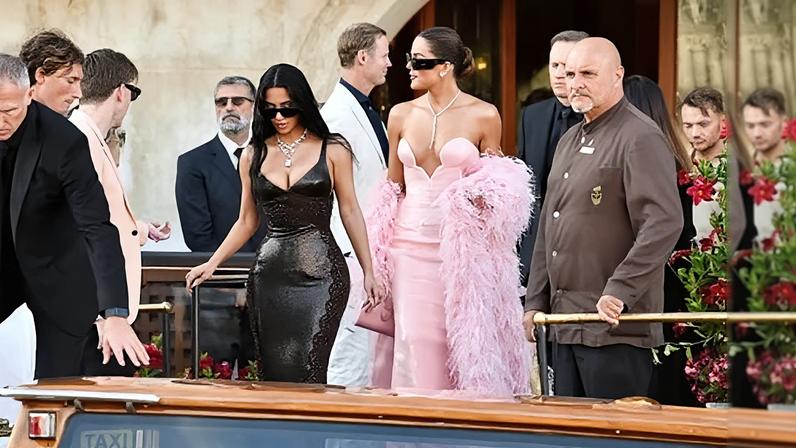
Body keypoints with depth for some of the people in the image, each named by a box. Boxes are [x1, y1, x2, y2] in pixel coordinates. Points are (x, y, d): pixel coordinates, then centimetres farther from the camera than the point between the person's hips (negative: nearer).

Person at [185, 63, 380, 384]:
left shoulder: (332, 150, 5)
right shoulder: (254, 156, 12)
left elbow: (350, 212, 7)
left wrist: (368, 271, 5)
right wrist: (212, 264, 8)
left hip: (320, 272, -3)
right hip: (271, 274, 3)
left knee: (306, 369, -15)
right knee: (275, 372, -1)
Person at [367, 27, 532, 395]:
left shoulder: (483, 116, -3)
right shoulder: (402, 115, 7)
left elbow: (495, 184, 8)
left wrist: (488, 192, -14)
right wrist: (380, 252, 12)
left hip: (461, 247, -3)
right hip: (410, 243, 3)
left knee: (462, 339, -1)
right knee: (414, 343, -4)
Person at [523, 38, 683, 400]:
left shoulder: (641, 138, -9)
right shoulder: (569, 141, 20)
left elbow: (664, 224, -19)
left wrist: (619, 291, -23)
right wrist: (535, 302, 17)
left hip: (616, 328, -9)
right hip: (565, 325, 9)